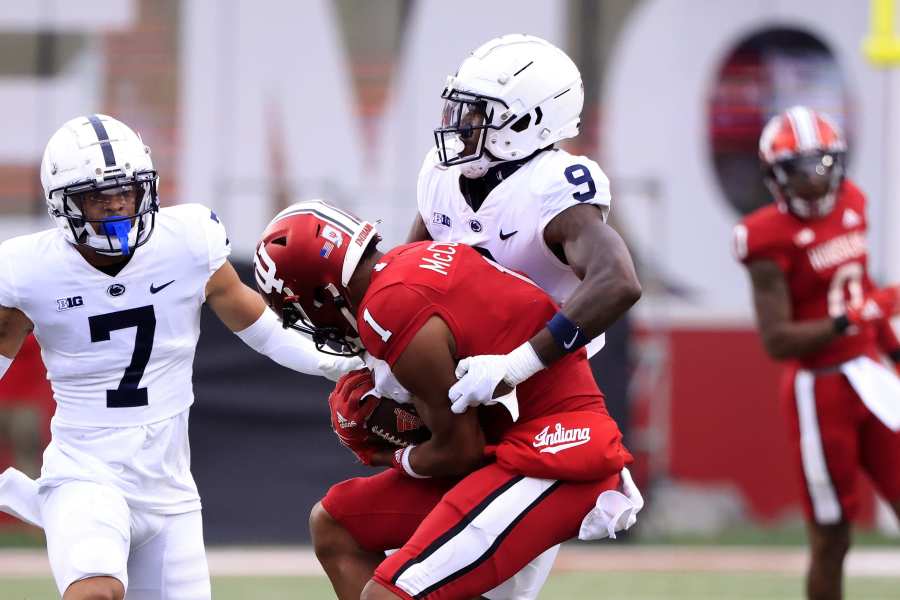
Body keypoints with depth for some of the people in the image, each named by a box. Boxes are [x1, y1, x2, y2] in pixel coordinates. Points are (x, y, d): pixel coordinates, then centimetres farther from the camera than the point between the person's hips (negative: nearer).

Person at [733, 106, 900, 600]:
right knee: (831, 539, 1)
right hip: (819, 388, -6)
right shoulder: (771, 239, -16)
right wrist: (850, 319, -29)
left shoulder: (850, 204, 5)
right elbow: (777, 342, -20)